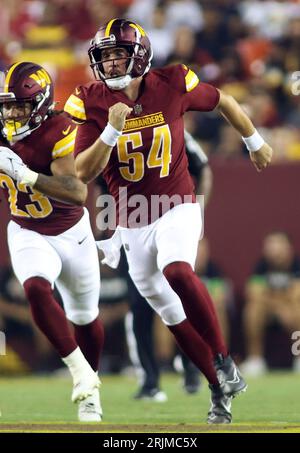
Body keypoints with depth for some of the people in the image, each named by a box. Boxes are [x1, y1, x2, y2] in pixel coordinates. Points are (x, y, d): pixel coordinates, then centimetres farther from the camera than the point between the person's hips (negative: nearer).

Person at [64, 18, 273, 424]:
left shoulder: (171, 87, -11)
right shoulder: (91, 102, -9)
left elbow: (222, 101, 9)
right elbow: (83, 173, -14)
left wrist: (255, 143, 21)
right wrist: (112, 130, -27)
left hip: (178, 208, -3)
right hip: (132, 222, 3)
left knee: (177, 271, -33)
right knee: (174, 316, 11)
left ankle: (223, 359, -19)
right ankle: (222, 389, 27)